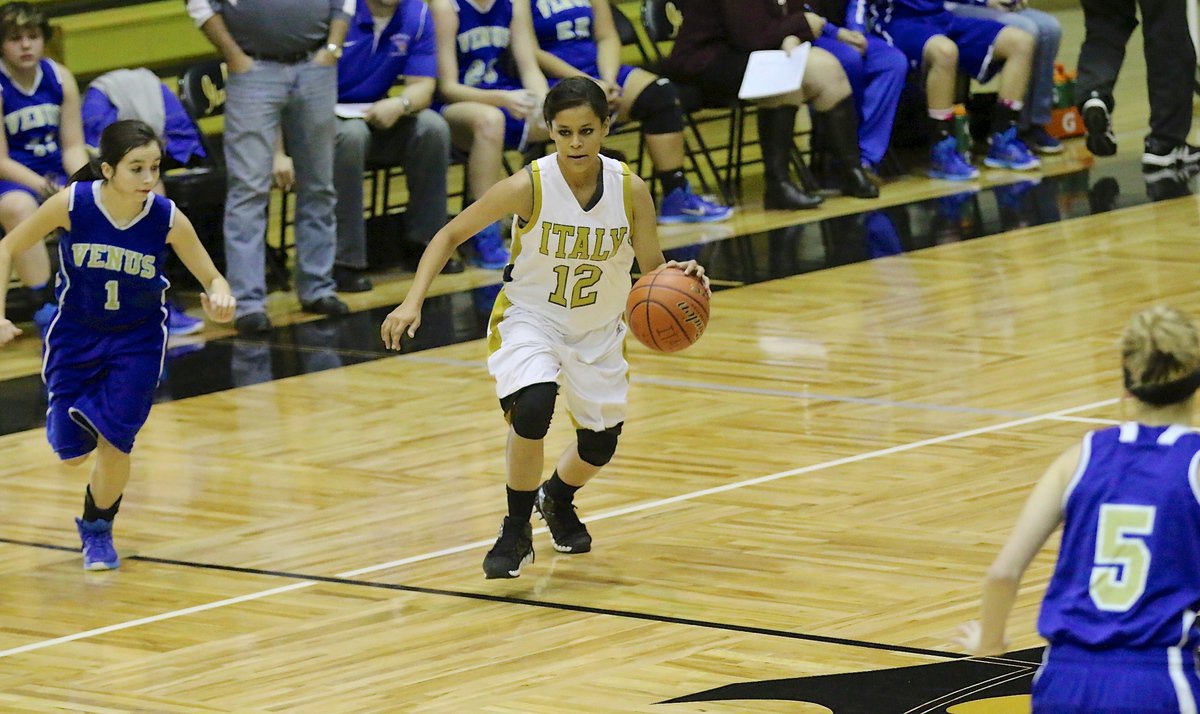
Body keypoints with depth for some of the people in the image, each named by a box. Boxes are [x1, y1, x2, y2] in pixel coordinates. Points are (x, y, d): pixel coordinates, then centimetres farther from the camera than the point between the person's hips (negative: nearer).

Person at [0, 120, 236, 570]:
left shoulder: (168, 219, -24)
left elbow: (213, 279, -14)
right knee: (72, 453, 7)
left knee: (114, 444, -8)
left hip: (137, 340, 0)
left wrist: (219, 297, -38)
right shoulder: (72, 204, -25)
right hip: (75, 334, 1)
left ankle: (97, 530, 22)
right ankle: (82, 411, 45)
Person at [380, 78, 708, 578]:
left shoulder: (631, 190, -18)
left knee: (600, 444, 15)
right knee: (532, 409, -31)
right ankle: (516, 532, -10)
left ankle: (557, 498, 52)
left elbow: (652, 269, -8)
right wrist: (413, 302, -25)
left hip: (598, 330, 4)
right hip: (529, 318, -4)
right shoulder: (529, 187, -24)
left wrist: (679, 276, -31)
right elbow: (450, 235, -14)